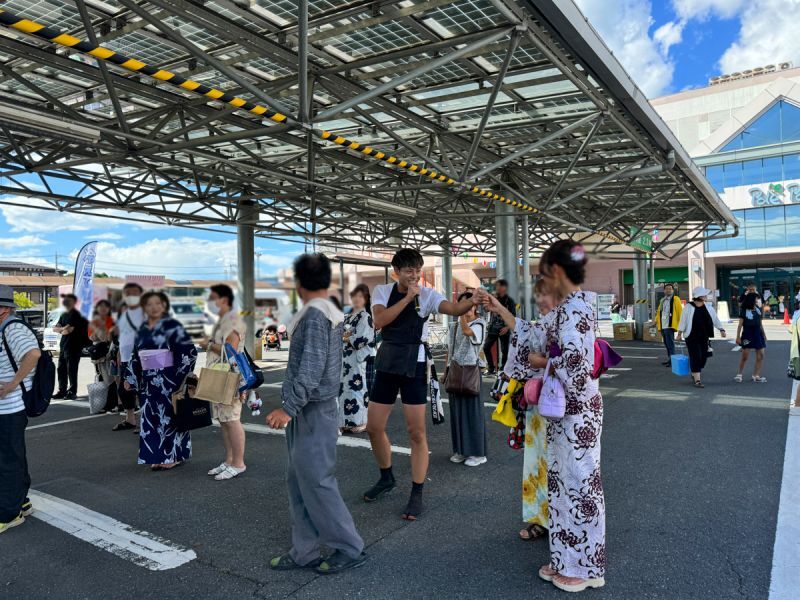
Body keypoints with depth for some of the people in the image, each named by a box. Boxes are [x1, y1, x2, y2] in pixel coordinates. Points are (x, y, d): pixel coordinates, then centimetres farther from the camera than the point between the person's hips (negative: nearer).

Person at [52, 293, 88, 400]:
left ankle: (72, 392, 0)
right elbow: (55, 328, 13)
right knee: (61, 369, 11)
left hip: (73, 346, -8)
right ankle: (62, 391, 19)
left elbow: (70, 329, -18)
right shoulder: (64, 315, 17)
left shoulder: (75, 314, -9)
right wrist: (63, 329, -7)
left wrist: (61, 330, 2)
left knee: (71, 370, -5)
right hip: (63, 345, 8)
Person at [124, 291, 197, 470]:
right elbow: (136, 356, 19)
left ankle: (175, 456, 11)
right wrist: (130, 378, 15)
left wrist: (181, 376, -14)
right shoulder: (143, 330, 11)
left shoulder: (173, 326, -7)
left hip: (169, 382, -6)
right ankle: (159, 456, 19)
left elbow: (189, 351, -11)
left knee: (169, 416, -1)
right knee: (151, 418, 9)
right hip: (149, 382, 6)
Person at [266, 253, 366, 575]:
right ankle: (304, 552, 20)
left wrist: (288, 407, -25)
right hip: (306, 410, 9)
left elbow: (311, 368, -24)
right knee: (299, 481, 12)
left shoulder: (315, 313, -16)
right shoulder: (331, 312, 12)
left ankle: (349, 548, 10)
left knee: (315, 481, -2)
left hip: (313, 412, -9)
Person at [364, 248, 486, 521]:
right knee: (374, 427, 11)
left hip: (414, 365, -3)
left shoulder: (427, 294, -8)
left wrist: (472, 301, -48)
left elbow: (454, 309, -26)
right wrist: (408, 297, -23)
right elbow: (379, 321, -18)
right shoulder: (382, 291, -1)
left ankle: (417, 494, 12)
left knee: (417, 432, -2)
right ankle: (387, 478, 35)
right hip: (387, 362, 3)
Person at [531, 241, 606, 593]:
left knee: (579, 484, 4)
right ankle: (567, 561, 30)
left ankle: (586, 568, 21)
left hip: (576, 412, -10)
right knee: (564, 482, 17)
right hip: (571, 410, 10)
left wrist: (542, 363, -9)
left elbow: (573, 368, -27)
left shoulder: (571, 309, -20)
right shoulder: (579, 304, 10)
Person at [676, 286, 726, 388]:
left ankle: (694, 374, 31)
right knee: (695, 357, -7)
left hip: (704, 337, 5)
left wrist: (721, 329, 0)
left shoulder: (708, 307, 7)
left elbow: (715, 319, 9)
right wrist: (680, 333, -8)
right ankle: (697, 380, -4)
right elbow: (683, 321, -6)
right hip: (692, 337, -5)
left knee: (703, 356, 8)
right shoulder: (689, 307, -7)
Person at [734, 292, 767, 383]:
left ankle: (756, 375, 13)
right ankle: (739, 375, 10)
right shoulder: (744, 312, -8)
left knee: (760, 355, 3)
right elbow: (740, 325, -8)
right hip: (747, 335, -6)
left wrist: (763, 334, 18)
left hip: (757, 334, 6)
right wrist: (738, 337, -12)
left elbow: (760, 323, 16)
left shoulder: (758, 310, 7)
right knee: (745, 356, -4)